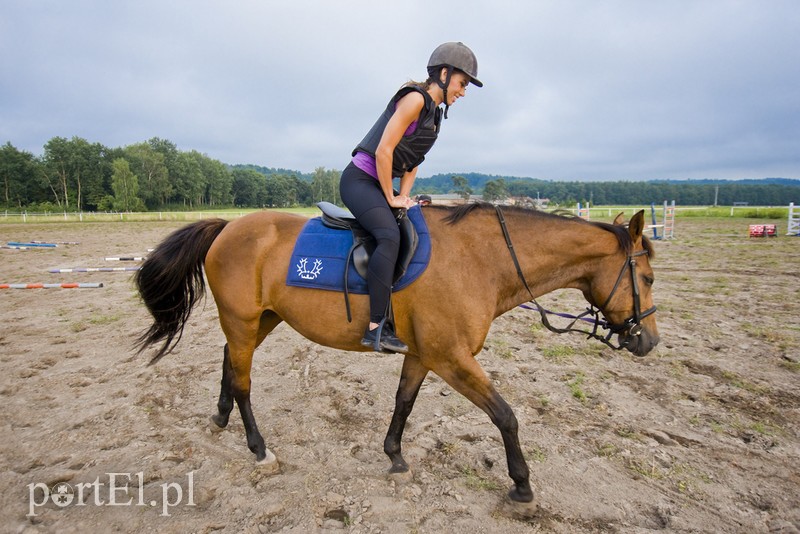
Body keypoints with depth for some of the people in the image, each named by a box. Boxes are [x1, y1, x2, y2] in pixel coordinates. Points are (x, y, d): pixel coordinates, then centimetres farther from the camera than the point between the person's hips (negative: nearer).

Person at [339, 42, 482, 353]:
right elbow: (383, 151, -21)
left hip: (378, 184, 10)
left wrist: (403, 197, 4)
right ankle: (376, 327, -30)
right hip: (359, 179, -10)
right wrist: (391, 198, -12)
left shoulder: (434, 112, 15)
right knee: (390, 236, -30)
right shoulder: (415, 98, -14)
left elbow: (412, 162, 17)